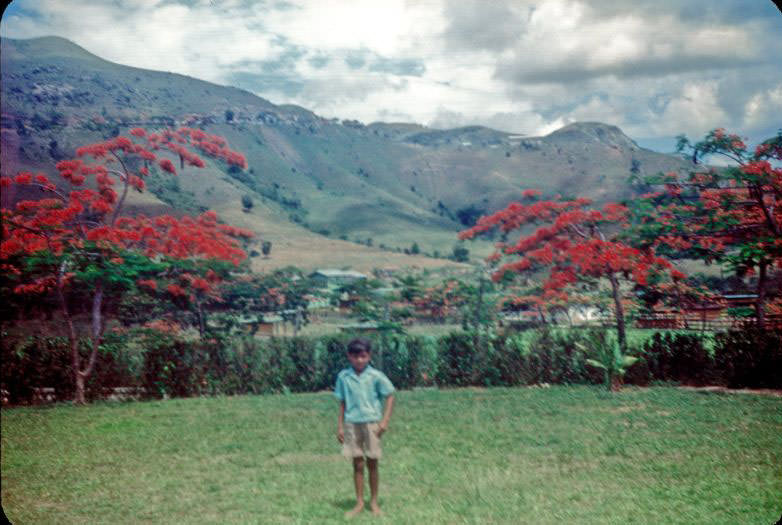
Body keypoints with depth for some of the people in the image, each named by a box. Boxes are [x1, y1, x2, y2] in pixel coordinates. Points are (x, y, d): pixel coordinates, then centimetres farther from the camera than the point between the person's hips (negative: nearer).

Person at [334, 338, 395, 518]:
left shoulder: (376, 376, -8)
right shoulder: (343, 377, -1)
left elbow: (389, 397, -1)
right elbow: (342, 403, 6)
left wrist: (385, 420, -9)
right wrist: (340, 426, 4)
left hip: (371, 423, -2)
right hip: (352, 424, 2)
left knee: (372, 464, 7)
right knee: (357, 464, 7)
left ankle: (374, 501, 21)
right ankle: (359, 503, 17)